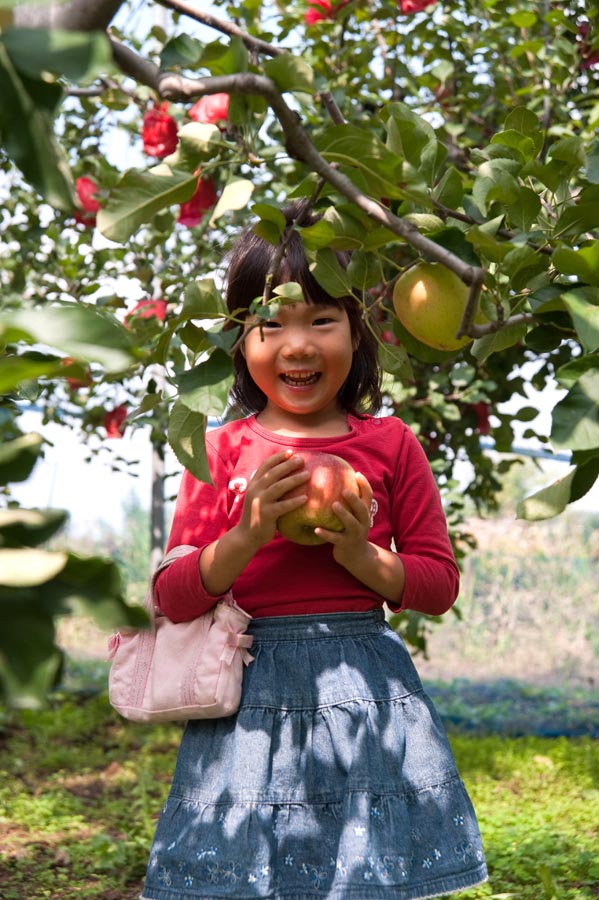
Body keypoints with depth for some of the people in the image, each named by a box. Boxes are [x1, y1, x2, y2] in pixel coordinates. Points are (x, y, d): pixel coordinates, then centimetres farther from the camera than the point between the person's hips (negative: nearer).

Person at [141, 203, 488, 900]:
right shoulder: (219, 452, 3)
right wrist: (246, 537, -16)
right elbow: (172, 599, 1)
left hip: (364, 686, 0)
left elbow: (440, 585, 6)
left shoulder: (390, 444, 4)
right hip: (250, 696, 0)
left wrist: (363, 556, -13)